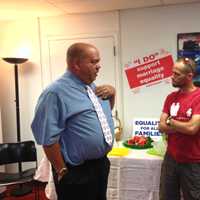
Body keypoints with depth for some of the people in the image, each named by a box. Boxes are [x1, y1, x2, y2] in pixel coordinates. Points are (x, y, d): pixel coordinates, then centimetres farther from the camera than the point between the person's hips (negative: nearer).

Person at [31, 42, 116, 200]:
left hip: (102, 164, 8)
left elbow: (107, 111, 21)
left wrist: (112, 92, 2)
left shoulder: (92, 87, 6)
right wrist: (62, 171, -16)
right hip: (76, 172, -8)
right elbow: (49, 138, -22)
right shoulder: (56, 92, -20)